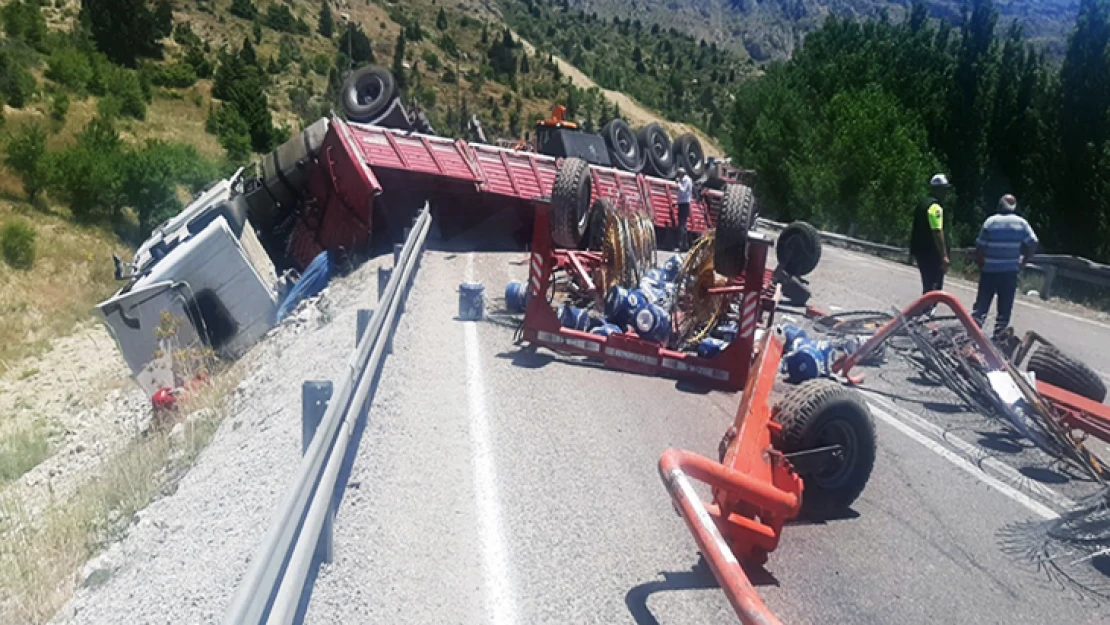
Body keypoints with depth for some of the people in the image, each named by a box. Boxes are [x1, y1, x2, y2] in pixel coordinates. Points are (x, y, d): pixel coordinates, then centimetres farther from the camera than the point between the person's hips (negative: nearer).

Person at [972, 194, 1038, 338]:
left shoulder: (990, 221, -4)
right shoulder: (1021, 223, -1)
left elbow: (980, 247, -6)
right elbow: (1033, 244, -6)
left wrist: (979, 264, 6)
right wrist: (1023, 261, 6)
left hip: (989, 270, -1)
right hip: (1010, 271, 1)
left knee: (982, 304, 7)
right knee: (1005, 307, 8)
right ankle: (999, 336, 9)